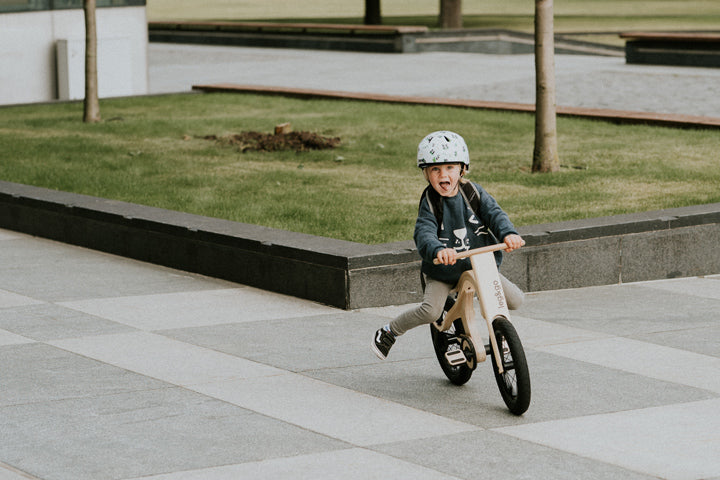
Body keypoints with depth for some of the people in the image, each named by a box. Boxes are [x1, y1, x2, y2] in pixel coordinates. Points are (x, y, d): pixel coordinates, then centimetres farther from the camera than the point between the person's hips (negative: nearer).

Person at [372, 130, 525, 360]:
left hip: (480, 265, 3)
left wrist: (508, 233, -39)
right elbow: (424, 234, -29)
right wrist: (438, 250, -52)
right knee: (430, 311, -24)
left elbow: (494, 213, -16)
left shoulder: (473, 192, -7)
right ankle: (388, 332, 1)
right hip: (443, 272, -3)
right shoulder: (430, 203, -15)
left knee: (515, 299, -6)